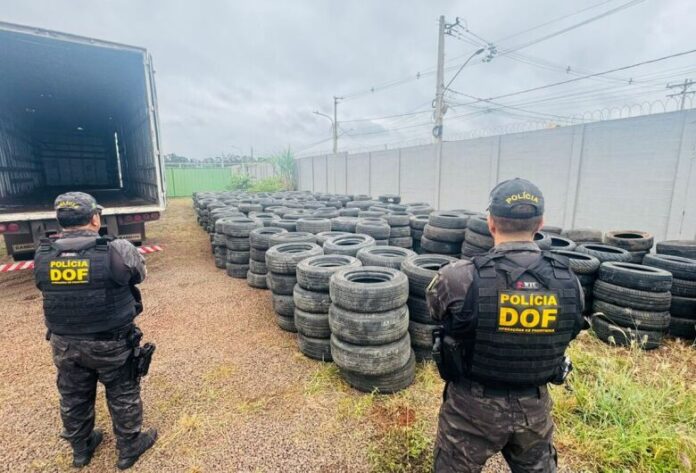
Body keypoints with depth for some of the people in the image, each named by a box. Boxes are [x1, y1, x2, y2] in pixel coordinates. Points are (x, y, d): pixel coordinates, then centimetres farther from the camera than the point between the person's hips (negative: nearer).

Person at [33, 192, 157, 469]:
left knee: (73, 397, 25)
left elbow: (47, 287, 9)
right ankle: (129, 448, 35)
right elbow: (140, 274, -4)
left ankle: (81, 449, 47)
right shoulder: (117, 251, -23)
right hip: (112, 344, -4)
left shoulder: (42, 256, -9)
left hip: (65, 344, 4)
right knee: (123, 395, 17)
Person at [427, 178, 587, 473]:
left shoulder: (460, 278, -26)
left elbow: (434, 305, -4)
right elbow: (566, 335, 5)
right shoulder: (569, 282, -12)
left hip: (473, 405, -3)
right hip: (534, 406, 4)